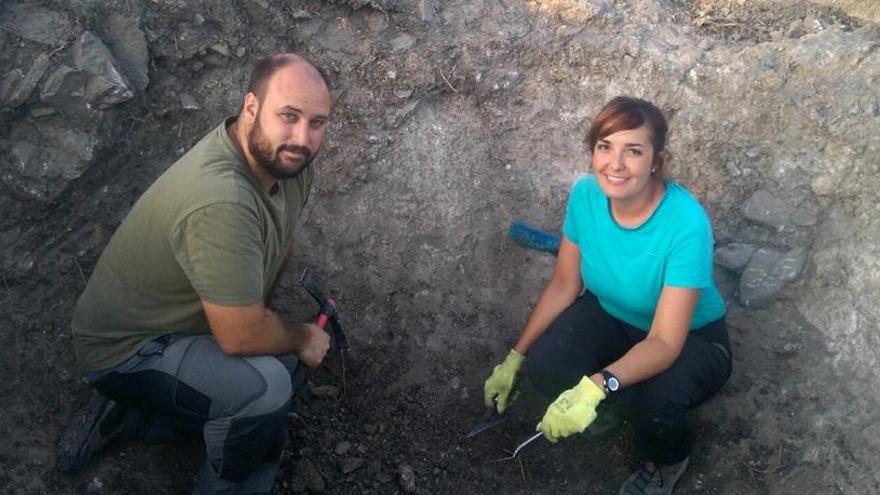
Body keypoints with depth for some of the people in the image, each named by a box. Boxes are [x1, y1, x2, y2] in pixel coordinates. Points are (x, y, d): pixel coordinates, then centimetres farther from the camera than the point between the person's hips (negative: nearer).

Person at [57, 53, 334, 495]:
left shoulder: (286, 156, -10)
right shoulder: (220, 202, -38)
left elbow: (280, 239, 10)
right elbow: (241, 337, -31)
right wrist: (301, 338, -13)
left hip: (182, 316, 9)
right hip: (126, 349, -9)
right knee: (265, 384, -29)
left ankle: (126, 415, 19)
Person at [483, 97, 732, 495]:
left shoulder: (686, 223, -34)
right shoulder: (586, 195, -19)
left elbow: (665, 343, -34)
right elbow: (563, 285, -7)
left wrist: (596, 386, -51)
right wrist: (514, 359, -7)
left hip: (690, 338, -3)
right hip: (612, 315, 4)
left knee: (651, 401, -35)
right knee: (544, 366, -25)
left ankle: (665, 462, 4)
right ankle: (619, 403, 11)